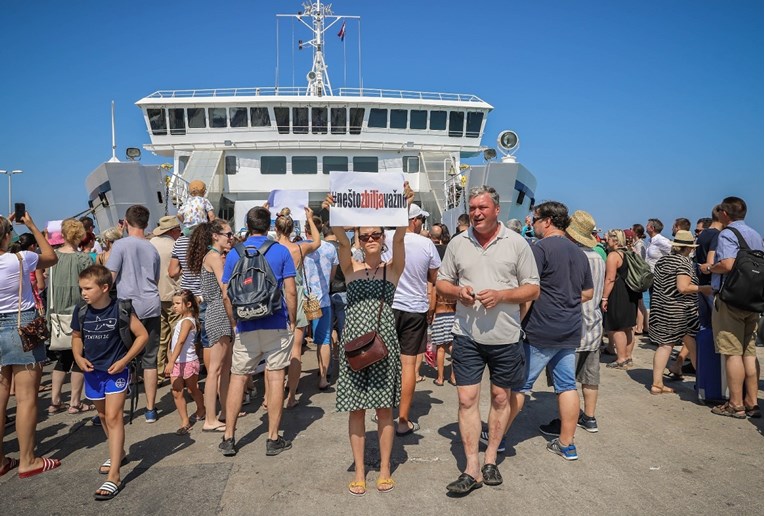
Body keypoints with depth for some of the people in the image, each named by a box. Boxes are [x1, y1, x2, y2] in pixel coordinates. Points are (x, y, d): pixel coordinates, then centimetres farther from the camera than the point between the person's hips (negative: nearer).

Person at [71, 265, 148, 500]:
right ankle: (118, 452, 44)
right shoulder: (81, 311, -5)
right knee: (102, 415, 20)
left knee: (113, 417, -13)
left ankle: (113, 476, -11)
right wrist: (78, 357, -5)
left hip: (116, 370, -6)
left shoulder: (120, 309, -18)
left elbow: (142, 335, -11)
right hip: (92, 370, 6)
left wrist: (124, 360, -16)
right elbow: (77, 336, 13)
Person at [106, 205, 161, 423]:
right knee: (150, 359, 9)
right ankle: (150, 409, 15)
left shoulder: (121, 244, -4)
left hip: (129, 307, -4)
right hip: (151, 307, 4)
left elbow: (110, 277, -7)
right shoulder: (152, 249, 13)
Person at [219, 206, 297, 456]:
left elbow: (226, 293, 3)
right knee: (275, 377, 5)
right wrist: (292, 321, 5)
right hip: (276, 324, -1)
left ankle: (228, 438, 16)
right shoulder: (281, 251, -3)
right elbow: (290, 291, -6)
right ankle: (273, 439, 11)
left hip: (246, 326, 2)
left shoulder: (234, 254, 2)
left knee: (238, 378, 11)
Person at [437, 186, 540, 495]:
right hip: (467, 334, 1)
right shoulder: (458, 243, 4)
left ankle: (490, 459, 29)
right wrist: (458, 292, -11)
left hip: (505, 336, 0)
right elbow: (442, 283, 11)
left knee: (501, 397, 11)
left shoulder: (516, 243, -2)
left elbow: (533, 289, -1)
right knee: (467, 399, 0)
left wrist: (501, 295, -17)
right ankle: (472, 469, 10)